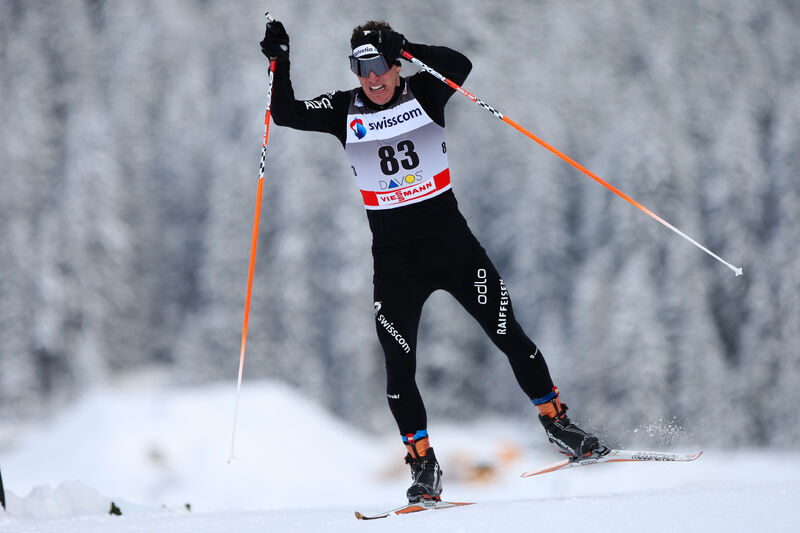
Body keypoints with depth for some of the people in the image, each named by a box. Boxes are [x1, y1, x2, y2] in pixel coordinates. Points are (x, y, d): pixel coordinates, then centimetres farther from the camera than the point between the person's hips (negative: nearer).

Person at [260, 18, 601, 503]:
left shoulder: (424, 93, -6)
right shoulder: (345, 111, 0)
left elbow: (461, 66, -24)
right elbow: (286, 114, -5)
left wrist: (407, 49, -32)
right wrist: (280, 61, -15)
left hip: (452, 242, -1)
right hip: (394, 258, 1)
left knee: (510, 337, 3)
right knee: (399, 368, -4)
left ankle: (556, 420, 21)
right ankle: (424, 464, 8)